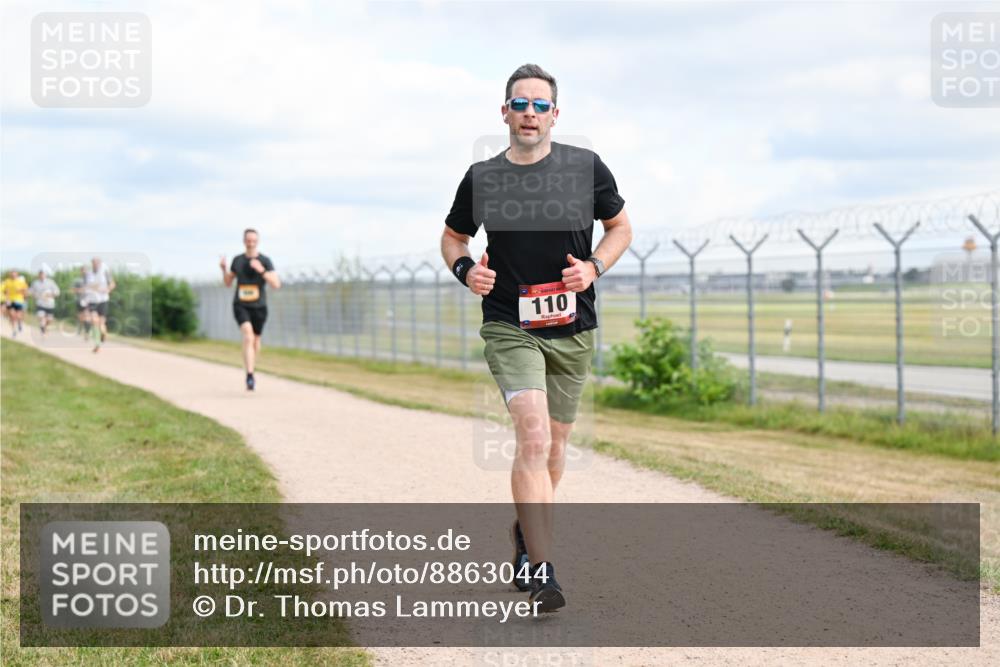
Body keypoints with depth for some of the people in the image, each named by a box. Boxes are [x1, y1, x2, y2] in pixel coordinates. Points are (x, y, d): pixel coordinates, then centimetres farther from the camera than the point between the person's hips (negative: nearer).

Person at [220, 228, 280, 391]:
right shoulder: (237, 260, 3)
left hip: (259, 306, 1)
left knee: (256, 340, 15)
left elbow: (276, 284, -14)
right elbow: (228, 283, 15)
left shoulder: (265, 261, -5)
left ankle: (251, 370, 40)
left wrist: (261, 270, -26)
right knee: (248, 336, -22)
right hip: (240, 306, -1)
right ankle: (250, 376, -29)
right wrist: (223, 268, -4)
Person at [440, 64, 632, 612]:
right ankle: (540, 572, -19)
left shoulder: (586, 167, -1)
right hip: (509, 328, -2)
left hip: (573, 330, 2)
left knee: (554, 443, 13)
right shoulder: (481, 178, -2)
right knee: (533, 435, -19)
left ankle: (526, 531, 41)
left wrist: (594, 267, -8)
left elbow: (620, 227, 11)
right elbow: (453, 236, 14)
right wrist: (465, 269, -8)